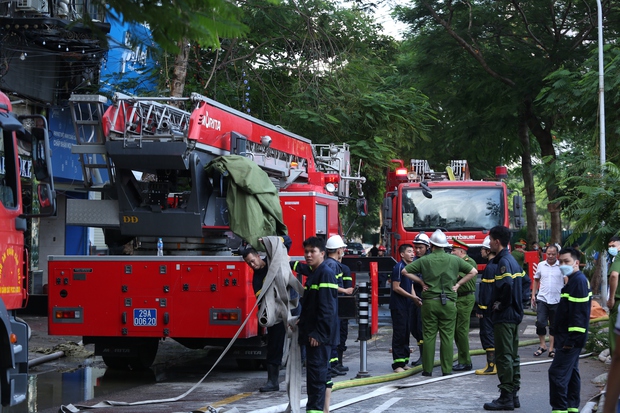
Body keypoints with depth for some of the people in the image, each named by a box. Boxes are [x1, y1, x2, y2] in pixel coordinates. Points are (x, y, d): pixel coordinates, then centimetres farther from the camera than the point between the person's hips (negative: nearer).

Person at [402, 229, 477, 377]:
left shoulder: (424, 260, 0)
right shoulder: (454, 260, 3)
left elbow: (405, 271, 0)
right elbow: (473, 271, 8)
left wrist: (421, 282, 5)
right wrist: (458, 284, 9)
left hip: (429, 302, 0)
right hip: (449, 303, 0)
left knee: (429, 336, 4)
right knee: (447, 336, 4)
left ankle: (427, 369, 5)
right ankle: (447, 369, 4)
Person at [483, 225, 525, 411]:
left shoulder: (503, 262, -16)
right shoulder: (512, 260, 14)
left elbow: (507, 285, -29)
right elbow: (524, 281, 18)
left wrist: (500, 305, -15)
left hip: (504, 316, -10)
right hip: (515, 315, 10)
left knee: (503, 356, -7)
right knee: (512, 355, 13)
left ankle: (506, 397, -5)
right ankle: (513, 394, 18)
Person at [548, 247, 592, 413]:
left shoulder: (579, 281, -17)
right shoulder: (574, 280, 15)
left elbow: (579, 313, -23)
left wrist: (571, 339, -25)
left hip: (571, 338, -11)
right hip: (569, 338, 11)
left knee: (557, 372, -12)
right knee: (571, 371, 15)